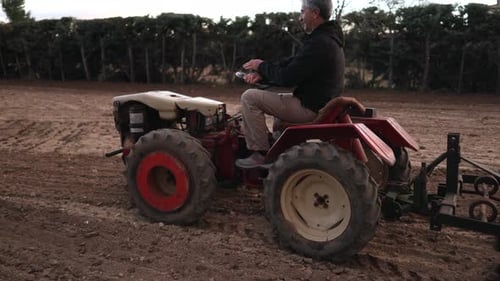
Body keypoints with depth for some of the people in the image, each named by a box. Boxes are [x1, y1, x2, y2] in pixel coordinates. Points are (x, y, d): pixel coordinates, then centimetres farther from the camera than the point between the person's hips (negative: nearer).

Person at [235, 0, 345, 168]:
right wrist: (262, 73, 0)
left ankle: (260, 153, -5)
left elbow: (286, 77, -22)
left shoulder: (319, 43, -22)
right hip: (319, 103, 10)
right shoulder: (326, 38, 12)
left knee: (250, 97, -10)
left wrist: (262, 66, -4)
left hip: (310, 108, -10)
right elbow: (292, 64, 12)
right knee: (276, 97, 31)